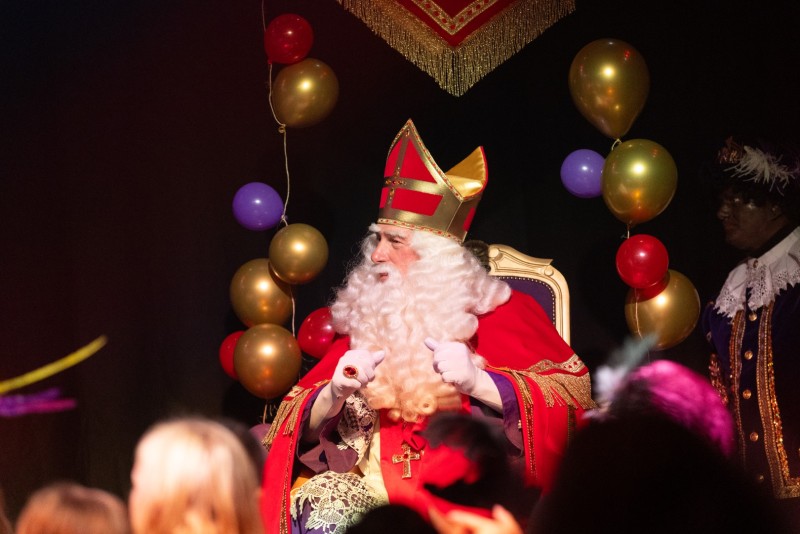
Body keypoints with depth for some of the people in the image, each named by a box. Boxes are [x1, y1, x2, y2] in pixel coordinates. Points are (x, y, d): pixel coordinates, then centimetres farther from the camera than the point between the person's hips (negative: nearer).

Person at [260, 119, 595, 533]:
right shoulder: (367, 320, 15)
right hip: (372, 487, 3)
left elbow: (575, 395, -7)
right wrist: (336, 394, -10)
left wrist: (477, 382, -18)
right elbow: (305, 429, 12)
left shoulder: (495, 313, 5)